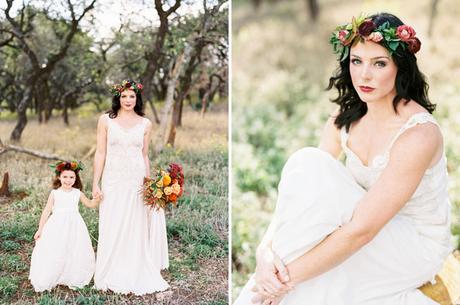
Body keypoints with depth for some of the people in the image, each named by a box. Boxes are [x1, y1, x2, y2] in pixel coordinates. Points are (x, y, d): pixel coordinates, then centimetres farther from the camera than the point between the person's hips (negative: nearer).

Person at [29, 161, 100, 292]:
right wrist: (40, 229, 2)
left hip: (74, 227, 2)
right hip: (57, 227, -2)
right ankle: (49, 280, 12)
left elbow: (90, 204, 14)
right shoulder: (54, 193, -1)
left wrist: (97, 199, -8)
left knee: (75, 253, 2)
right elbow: (47, 211, 1)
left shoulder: (77, 193, 4)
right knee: (54, 254, -2)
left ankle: (74, 280, 16)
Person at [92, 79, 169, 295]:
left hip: (137, 181, 1)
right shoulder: (106, 120, 1)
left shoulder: (145, 124, 6)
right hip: (113, 180, -1)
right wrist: (95, 183, -3)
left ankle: (137, 277, 20)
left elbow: (145, 156, 10)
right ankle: (112, 278, 18)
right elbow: (100, 153, 1)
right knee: (112, 230, 4)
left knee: (137, 229, 6)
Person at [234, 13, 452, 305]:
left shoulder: (419, 133, -28)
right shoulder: (346, 118, -6)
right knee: (307, 162, -20)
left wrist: (289, 276, -28)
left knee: (311, 166, -26)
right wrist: (265, 249, -28)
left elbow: (361, 230, -31)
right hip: (374, 238, 6)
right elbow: (295, 192, -12)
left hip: (415, 244, -6)